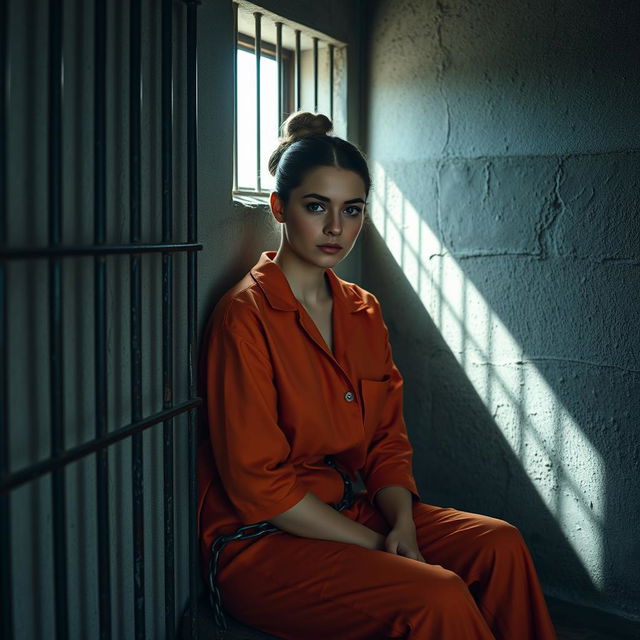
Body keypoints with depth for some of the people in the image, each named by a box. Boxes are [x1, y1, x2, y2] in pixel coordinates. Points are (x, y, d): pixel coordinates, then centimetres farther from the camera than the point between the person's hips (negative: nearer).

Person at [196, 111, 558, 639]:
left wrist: (403, 526, -9)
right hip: (261, 542, -7)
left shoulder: (364, 312, 8)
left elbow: (387, 441, 10)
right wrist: (376, 544, -16)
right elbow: (258, 483, -18)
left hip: (350, 512, 7)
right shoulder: (246, 315, -15)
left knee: (500, 546, -10)